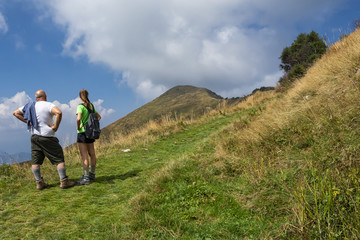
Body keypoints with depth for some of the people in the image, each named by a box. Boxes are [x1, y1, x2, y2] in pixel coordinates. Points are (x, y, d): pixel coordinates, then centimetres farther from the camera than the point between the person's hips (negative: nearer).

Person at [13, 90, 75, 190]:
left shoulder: (30, 106, 10)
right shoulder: (48, 105, -10)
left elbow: (15, 113, 18)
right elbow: (59, 113, -29)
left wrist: (27, 121, 10)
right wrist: (55, 126, -18)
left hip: (34, 136, 7)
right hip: (47, 137, -6)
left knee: (35, 161, 10)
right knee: (59, 159, 0)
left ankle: (39, 183, 15)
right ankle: (64, 181, 1)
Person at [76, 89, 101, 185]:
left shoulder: (81, 106, -12)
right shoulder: (91, 106, 9)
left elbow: (78, 118, -27)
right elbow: (99, 117, 19)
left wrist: (78, 127, -11)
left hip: (83, 132, -7)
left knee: (84, 155, -7)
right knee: (92, 154, 12)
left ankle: (86, 177, -7)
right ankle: (92, 174, 22)